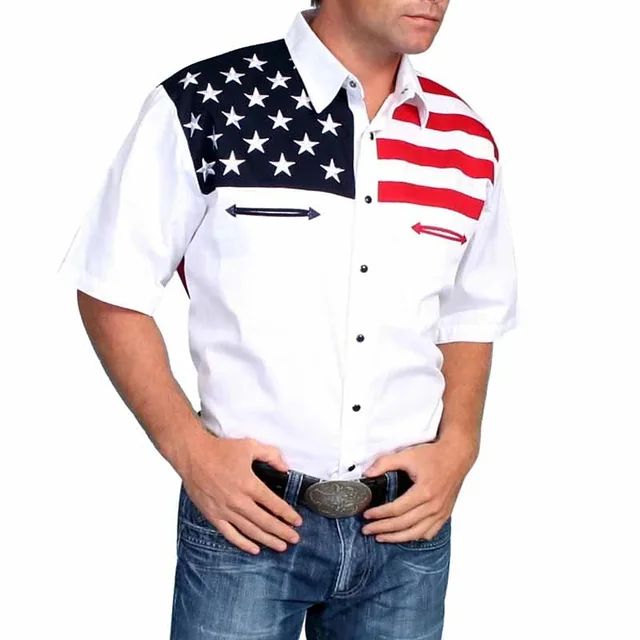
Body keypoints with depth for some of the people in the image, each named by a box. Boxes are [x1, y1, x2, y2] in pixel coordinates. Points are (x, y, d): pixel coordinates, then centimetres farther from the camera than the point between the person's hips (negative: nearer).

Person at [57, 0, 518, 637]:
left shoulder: (469, 144, 3)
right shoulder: (199, 107, -11)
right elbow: (112, 294, -4)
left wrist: (458, 447, -1)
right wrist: (190, 448, -12)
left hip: (407, 521, 4)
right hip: (248, 514, -3)